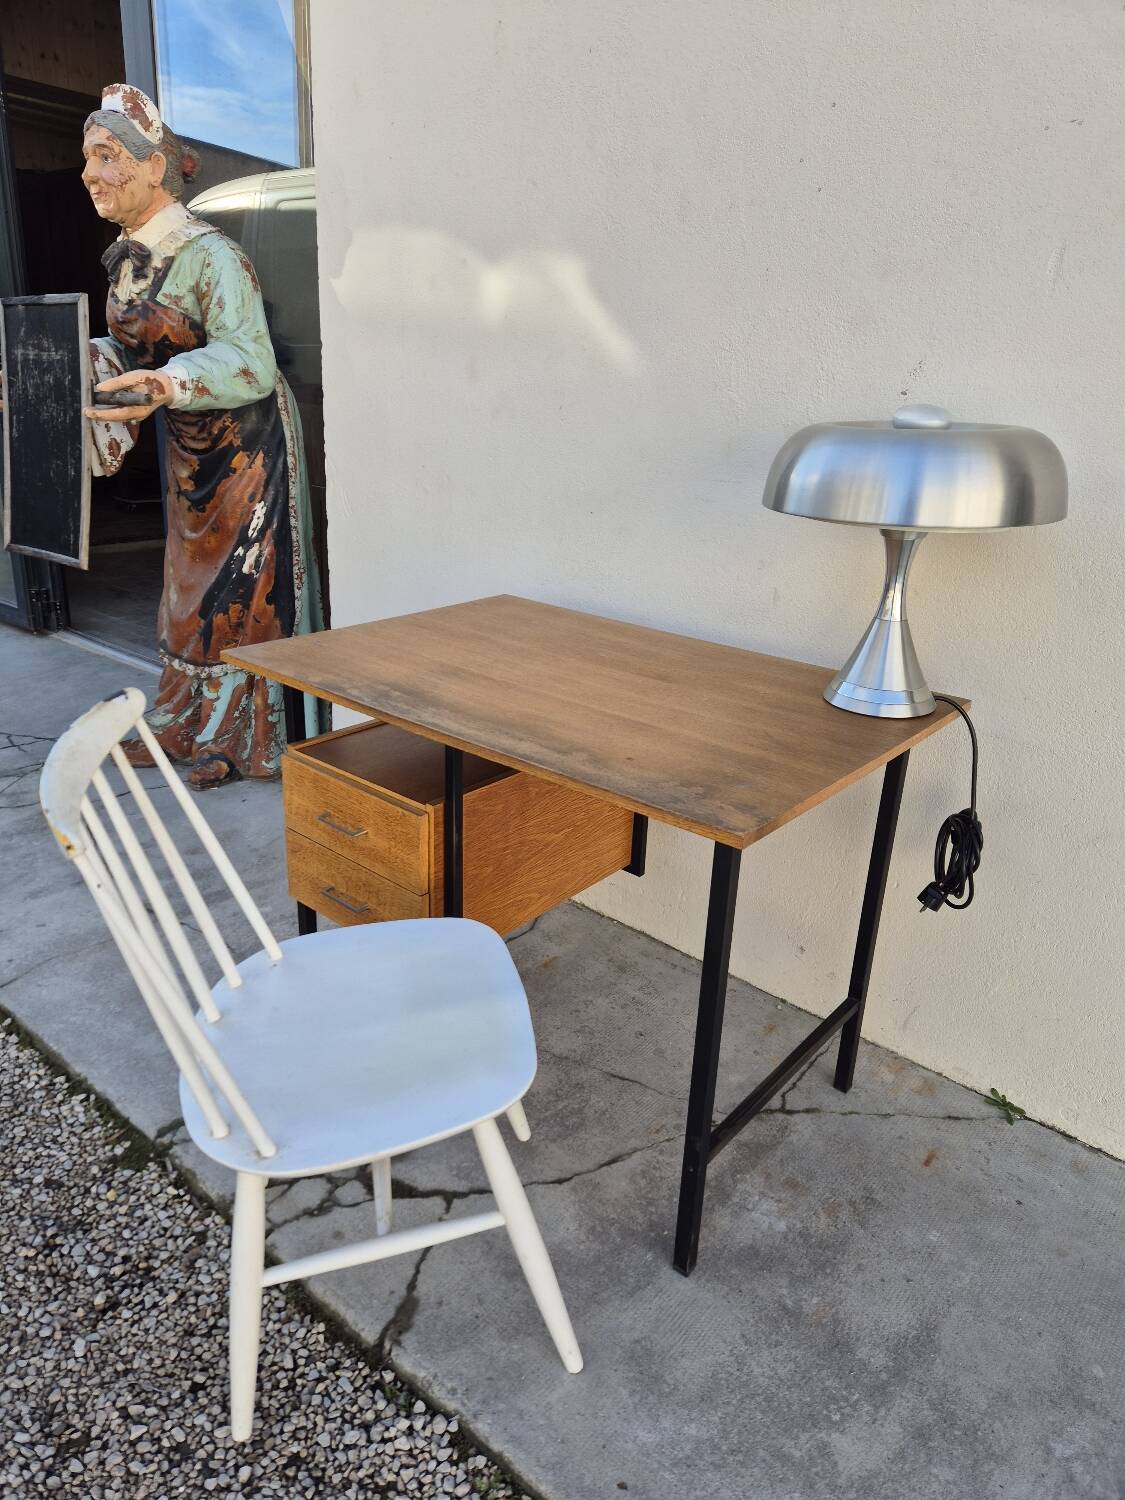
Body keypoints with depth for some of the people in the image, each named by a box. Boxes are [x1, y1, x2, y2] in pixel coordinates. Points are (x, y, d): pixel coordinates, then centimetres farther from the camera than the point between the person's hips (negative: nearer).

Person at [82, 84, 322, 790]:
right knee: (190, 575, 14)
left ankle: (239, 738, 12)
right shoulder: (126, 256, 5)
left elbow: (250, 363, -31)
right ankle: (183, 725, 27)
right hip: (190, 441, 9)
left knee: (240, 585, -2)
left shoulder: (209, 254, -20)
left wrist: (165, 385, -45)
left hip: (247, 437, -8)